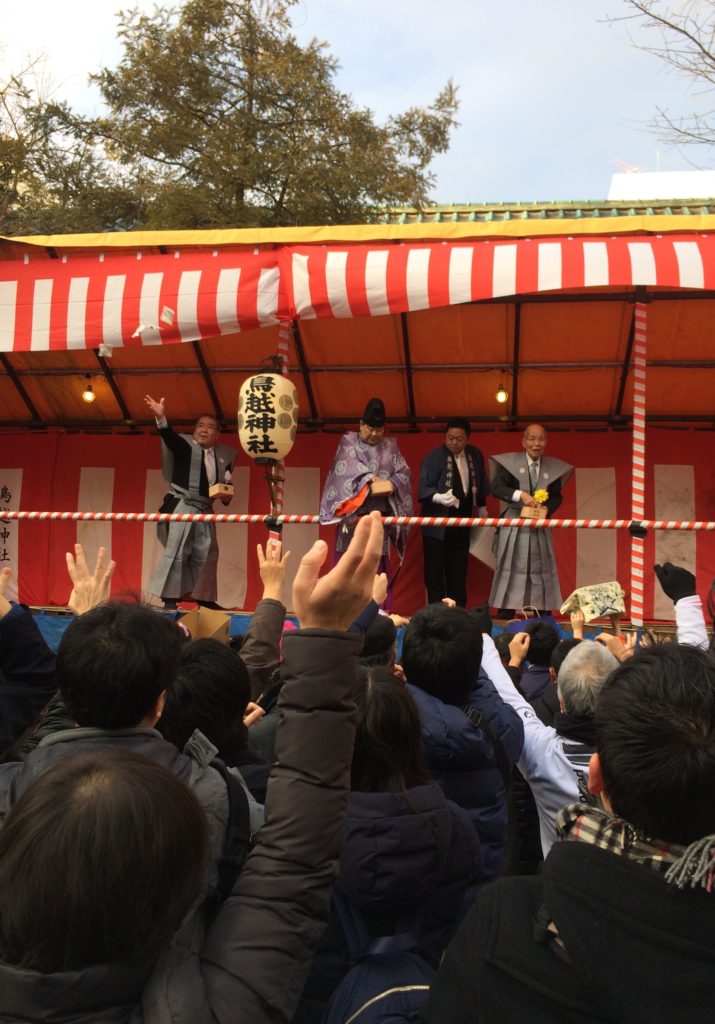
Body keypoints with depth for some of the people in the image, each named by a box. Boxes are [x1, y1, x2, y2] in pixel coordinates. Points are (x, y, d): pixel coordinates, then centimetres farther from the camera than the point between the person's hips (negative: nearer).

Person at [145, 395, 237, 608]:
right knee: (177, 551, -12)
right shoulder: (186, 445, -2)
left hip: (204, 510, 6)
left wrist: (226, 496, -5)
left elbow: (227, 484, 17)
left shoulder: (224, 456, 11)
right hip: (181, 506, -5)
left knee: (206, 554, 10)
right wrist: (161, 417, -41)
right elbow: (170, 437, -23)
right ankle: (170, 599, -9)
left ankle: (204, 598, 22)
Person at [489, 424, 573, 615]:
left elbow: (556, 496, 6)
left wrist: (547, 508, -15)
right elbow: (496, 487, -15)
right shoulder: (510, 462, -6)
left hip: (540, 527, 3)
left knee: (542, 571, 6)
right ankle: (505, 618, 9)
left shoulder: (553, 467, 2)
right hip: (514, 526, -3)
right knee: (510, 571, 4)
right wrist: (520, 494, -28)